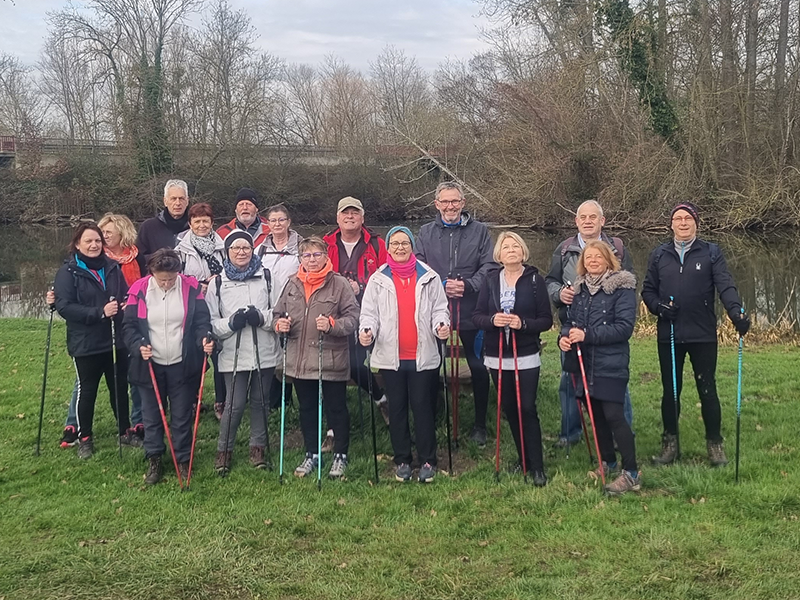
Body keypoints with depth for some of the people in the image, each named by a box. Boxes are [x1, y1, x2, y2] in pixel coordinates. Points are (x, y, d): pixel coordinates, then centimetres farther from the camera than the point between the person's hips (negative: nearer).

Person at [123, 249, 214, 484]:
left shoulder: (191, 288, -5)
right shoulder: (140, 290, -5)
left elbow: (202, 321, -2)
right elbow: (128, 325, -1)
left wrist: (204, 338, -22)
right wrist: (138, 345, -18)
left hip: (182, 365, -1)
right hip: (150, 365, 1)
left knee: (182, 416, 8)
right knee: (152, 416, 11)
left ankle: (183, 460, 23)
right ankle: (154, 461, 26)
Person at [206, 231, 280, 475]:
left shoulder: (267, 277, 3)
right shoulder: (218, 283, 2)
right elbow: (211, 322, 1)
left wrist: (262, 317, -16)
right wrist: (230, 323, -16)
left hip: (264, 352, 2)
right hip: (234, 354, -1)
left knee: (260, 401, 11)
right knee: (235, 404, -2)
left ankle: (257, 447, 26)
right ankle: (224, 450, 15)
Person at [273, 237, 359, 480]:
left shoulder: (339, 284, -6)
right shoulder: (292, 284, 8)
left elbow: (352, 317, -10)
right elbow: (278, 313, 15)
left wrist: (332, 325, -26)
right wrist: (279, 324, -7)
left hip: (331, 361, -4)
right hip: (300, 361, 5)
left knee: (336, 409, 7)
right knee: (307, 409, 16)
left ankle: (340, 455, 22)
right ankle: (312, 454, 30)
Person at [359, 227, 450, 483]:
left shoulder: (428, 277, 5)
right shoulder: (378, 279, 6)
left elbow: (439, 308, 6)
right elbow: (369, 312, 3)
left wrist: (442, 324, -15)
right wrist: (366, 330, -16)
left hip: (423, 355, -1)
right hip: (391, 355, 1)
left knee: (423, 406, 1)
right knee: (397, 408, 8)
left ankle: (427, 460, 11)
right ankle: (402, 460, 18)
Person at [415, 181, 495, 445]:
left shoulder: (479, 231, 5)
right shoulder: (426, 233, 7)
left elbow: (488, 266, -2)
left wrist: (468, 285, -18)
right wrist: (440, 286, -15)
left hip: (471, 312, -1)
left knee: (479, 368, 4)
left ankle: (480, 424, 19)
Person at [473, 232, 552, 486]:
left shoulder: (534, 279, -3)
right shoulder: (491, 280, 5)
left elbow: (546, 320, -4)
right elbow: (476, 315, 2)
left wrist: (523, 324, -21)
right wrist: (492, 320, -19)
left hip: (526, 356, -3)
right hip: (497, 357, 3)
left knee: (527, 408, -7)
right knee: (509, 408, 10)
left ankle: (537, 467, 0)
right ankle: (523, 458, 24)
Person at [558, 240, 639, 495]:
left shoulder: (622, 286, -8)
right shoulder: (579, 287, 11)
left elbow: (625, 327, -15)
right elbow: (571, 319, 16)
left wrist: (587, 335, -21)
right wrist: (565, 336, -7)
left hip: (610, 364, -6)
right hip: (585, 363, 6)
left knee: (613, 415, -10)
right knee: (596, 414, 13)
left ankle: (631, 473, -3)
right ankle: (607, 461, 30)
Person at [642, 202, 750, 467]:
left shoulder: (711, 252, 0)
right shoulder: (659, 255, 7)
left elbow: (725, 286, -11)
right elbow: (647, 290, 10)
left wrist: (737, 312, -28)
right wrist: (658, 306, -11)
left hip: (704, 335, -2)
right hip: (669, 336, 2)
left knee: (707, 390, 4)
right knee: (670, 391, 11)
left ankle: (715, 444, 19)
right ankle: (670, 443, 24)